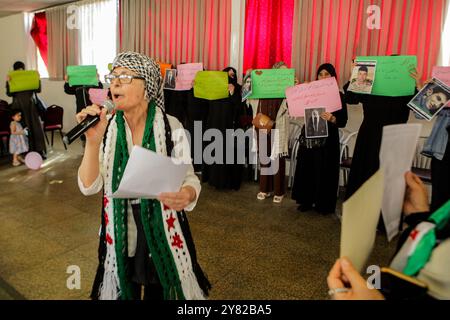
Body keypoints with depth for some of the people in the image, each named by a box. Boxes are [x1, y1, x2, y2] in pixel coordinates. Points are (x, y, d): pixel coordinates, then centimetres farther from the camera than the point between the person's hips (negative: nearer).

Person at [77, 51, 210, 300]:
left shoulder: (170, 127, -14)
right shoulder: (106, 128, -6)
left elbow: (190, 179, -11)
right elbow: (89, 186, -12)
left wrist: (187, 194, -35)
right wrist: (93, 141, -27)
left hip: (162, 231, -2)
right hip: (119, 232, 3)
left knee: (160, 292, 18)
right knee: (124, 291, 23)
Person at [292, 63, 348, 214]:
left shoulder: (338, 96, -1)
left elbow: (343, 121, -7)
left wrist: (332, 118, -26)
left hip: (328, 139, -3)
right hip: (309, 136, 3)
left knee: (324, 171, 1)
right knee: (307, 169, 6)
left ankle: (324, 204, 14)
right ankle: (306, 200, 19)